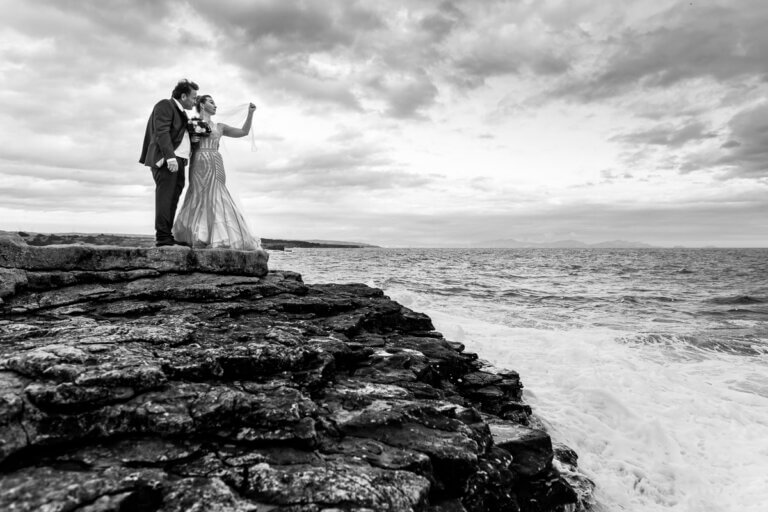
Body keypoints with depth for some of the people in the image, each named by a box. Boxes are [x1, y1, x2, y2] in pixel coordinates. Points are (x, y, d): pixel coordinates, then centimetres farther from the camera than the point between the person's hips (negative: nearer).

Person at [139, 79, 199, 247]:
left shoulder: (182, 112, 27)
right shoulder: (165, 105, 0)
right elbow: (162, 132, -13)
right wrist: (170, 157, -22)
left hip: (178, 160, 9)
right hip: (166, 159, -9)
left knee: (172, 199, 5)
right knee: (165, 196, -12)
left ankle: (167, 236, 6)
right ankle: (162, 237, -14)